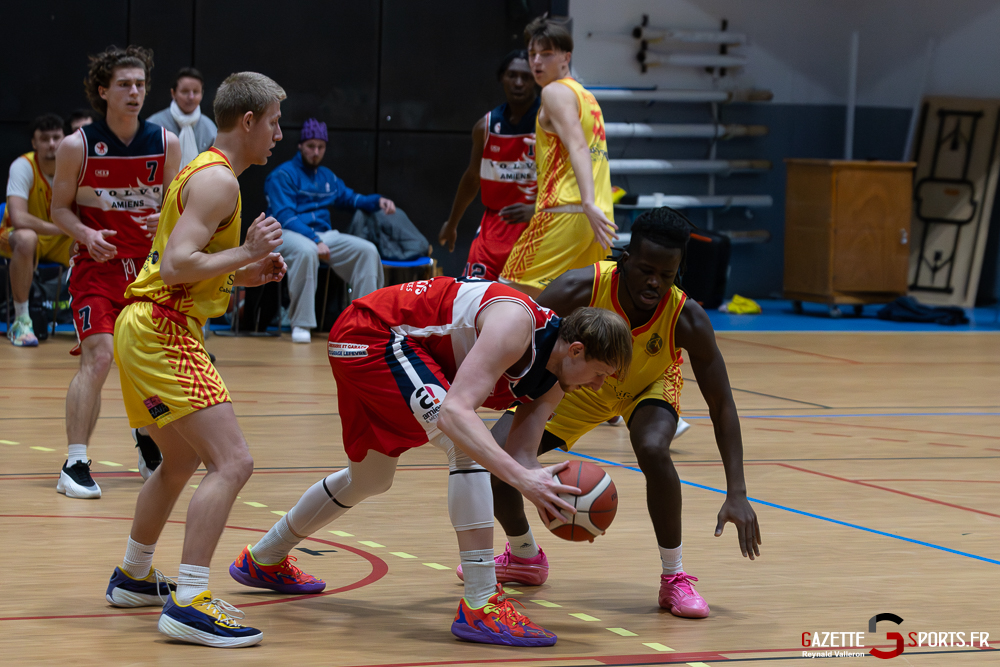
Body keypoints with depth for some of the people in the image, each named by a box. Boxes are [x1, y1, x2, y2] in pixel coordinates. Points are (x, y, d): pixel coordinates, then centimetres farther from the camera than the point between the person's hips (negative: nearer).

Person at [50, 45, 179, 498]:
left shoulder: (166, 144, -1)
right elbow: (60, 208, -1)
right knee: (98, 356, -19)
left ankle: (147, 444, 37)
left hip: (150, 265, 4)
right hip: (98, 266, -4)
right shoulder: (77, 146, -8)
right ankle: (75, 466, -15)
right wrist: (87, 235, -20)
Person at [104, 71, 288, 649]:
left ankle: (133, 578, 42)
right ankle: (189, 602, -22)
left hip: (146, 331, 11)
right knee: (233, 461, -18)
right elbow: (177, 265, -24)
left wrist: (247, 273, 14)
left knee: (184, 460, 27)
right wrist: (246, 253, -16)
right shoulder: (218, 180, -14)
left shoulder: (204, 172, 19)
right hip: (163, 334, -11)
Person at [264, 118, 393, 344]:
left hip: (324, 234, 7)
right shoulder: (283, 175, -3)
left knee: (367, 250, -13)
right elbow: (285, 217, -13)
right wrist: (315, 240, -25)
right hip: (288, 234, -7)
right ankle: (300, 324, -35)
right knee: (306, 251, -41)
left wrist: (378, 201, 12)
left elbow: (350, 198, 34)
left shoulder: (327, 177, 21)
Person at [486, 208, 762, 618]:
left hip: (648, 386, -1)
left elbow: (721, 405, -25)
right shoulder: (579, 290, -37)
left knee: (653, 450, -34)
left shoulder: (687, 319, -35)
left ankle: (675, 578, -14)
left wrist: (737, 494, -33)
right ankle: (524, 557, 20)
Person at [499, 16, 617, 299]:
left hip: (565, 212, -9)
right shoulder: (585, 95, 24)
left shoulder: (555, 92, -3)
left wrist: (588, 204, -30)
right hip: (598, 216, 9)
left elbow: (578, 147, -18)